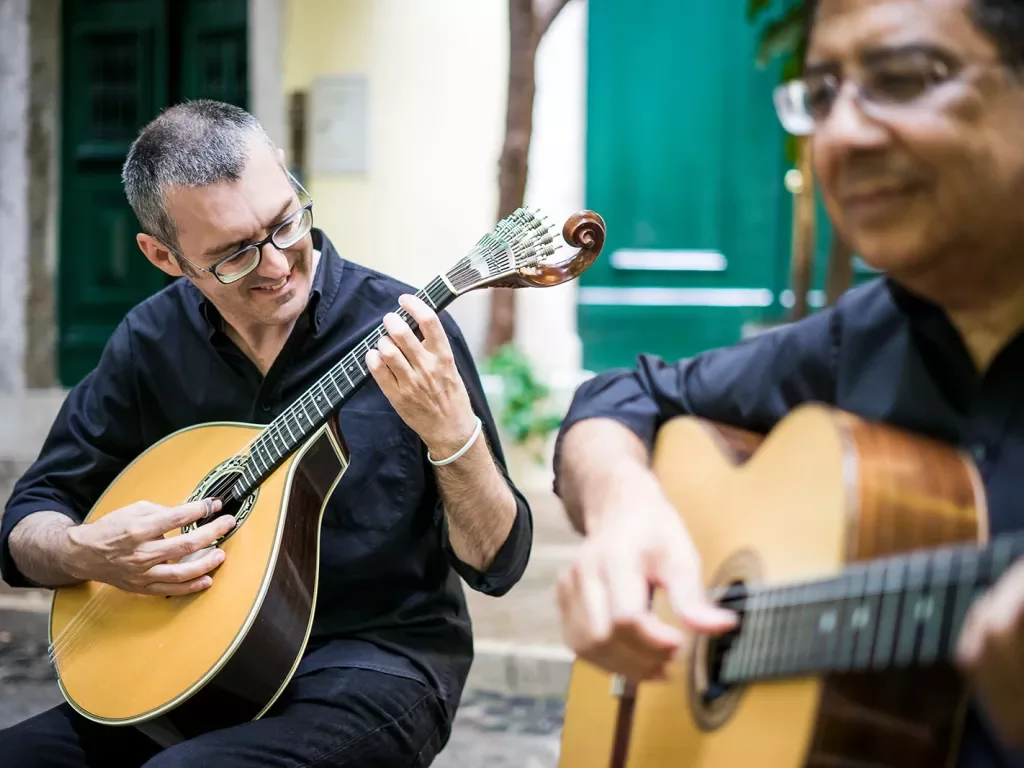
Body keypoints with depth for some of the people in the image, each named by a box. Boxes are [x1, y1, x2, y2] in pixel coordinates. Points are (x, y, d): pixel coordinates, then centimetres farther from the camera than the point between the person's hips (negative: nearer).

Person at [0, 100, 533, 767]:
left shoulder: (400, 329, -10)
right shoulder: (151, 342, 1)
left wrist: (452, 434, -28)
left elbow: (497, 563, -10)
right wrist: (87, 553, -14)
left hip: (373, 661, -4)